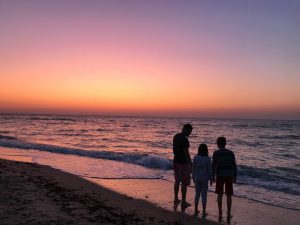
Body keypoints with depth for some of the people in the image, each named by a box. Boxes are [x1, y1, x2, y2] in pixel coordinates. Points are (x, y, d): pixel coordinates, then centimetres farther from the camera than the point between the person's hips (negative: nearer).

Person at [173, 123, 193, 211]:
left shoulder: (175, 136, 8)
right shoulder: (185, 139, -19)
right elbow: (186, 152, -20)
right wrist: (190, 163, -13)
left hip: (176, 161, 8)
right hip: (183, 162, -8)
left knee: (177, 181, 18)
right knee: (184, 183, 2)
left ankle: (176, 199, 27)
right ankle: (183, 202, 8)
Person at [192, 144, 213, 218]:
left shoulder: (195, 158, -8)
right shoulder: (208, 159, -13)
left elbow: (193, 169, -1)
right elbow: (209, 170, -9)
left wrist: (193, 178, 11)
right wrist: (211, 180, 3)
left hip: (197, 178, 2)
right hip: (205, 179, -2)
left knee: (197, 194, 15)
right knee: (204, 195, 8)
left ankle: (196, 210, 22)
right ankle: (204, 212, 14)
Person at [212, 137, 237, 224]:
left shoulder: (216, 153, -6)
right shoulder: (231, 153, 1)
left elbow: (213, 166, -7)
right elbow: (234, 166, 2)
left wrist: (212, 177, 2)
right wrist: (235, 177, 11)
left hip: (220, 176, -1)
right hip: (229, 176, 1)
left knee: (220, 195, 11)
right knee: (229, 196, 8)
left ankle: (220, 214, 16)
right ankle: (228, 215, 10)